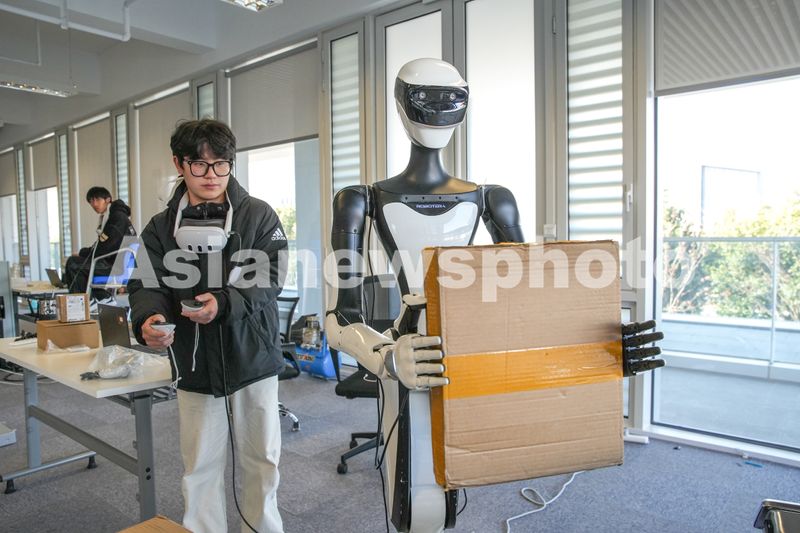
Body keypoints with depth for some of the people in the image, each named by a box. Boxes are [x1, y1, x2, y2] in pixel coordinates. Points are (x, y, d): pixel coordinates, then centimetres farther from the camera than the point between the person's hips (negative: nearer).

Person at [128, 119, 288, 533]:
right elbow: (147, 285, -2)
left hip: (252, 359, -1)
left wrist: (224, 304, -28)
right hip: (194, 364, 2)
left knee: (261, 461, 13)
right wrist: (148, 318, -24)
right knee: (199, 467, 12)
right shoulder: (161, 227, 5)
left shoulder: (258, 215, -3)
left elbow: (270, 278, -11)